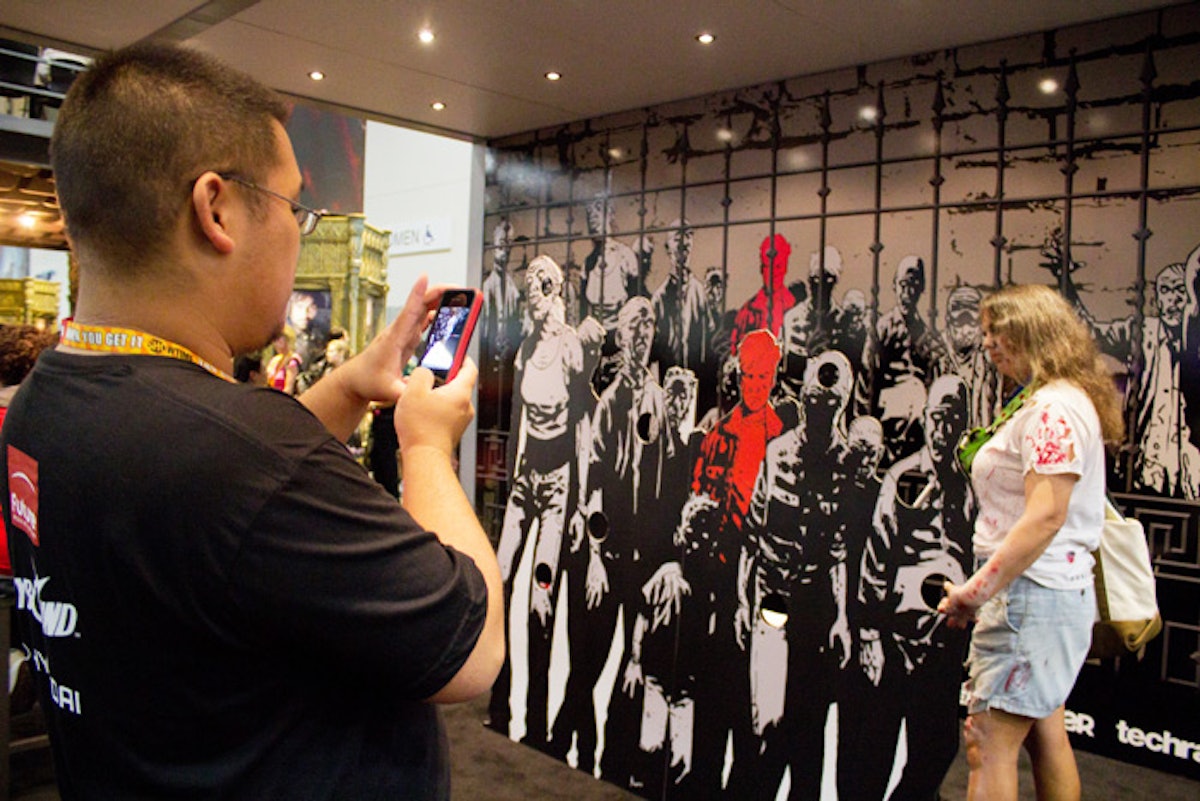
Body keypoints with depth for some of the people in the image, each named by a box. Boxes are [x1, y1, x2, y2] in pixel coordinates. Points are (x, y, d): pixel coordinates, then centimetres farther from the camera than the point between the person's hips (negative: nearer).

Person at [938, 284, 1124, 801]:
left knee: (989, 744, -7)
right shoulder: (1054, 403, 17)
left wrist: (979, 587, -22)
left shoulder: (1054, 408, -16)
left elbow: (1046, 516, -25)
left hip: (1031, 593, -11)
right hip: (1050, 590, 11)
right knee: (1044, 734, 19)